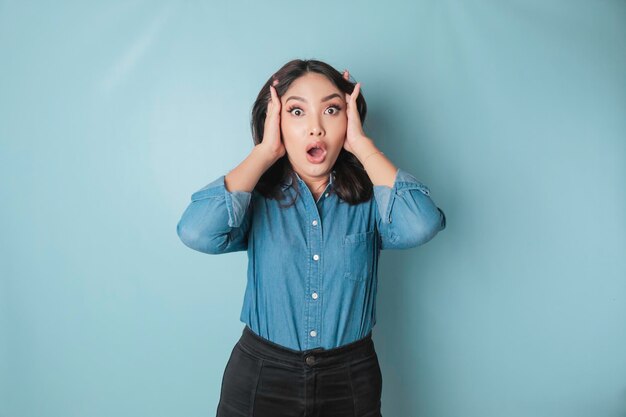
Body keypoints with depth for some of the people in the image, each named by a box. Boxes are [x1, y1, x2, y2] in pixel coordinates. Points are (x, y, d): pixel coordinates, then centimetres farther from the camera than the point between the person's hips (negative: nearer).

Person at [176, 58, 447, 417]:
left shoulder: (368, 197, -7)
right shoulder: (257, 196, -8)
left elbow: (421, 225, -27)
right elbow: (197, 233, -27)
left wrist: (361, 144, -17)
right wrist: (265, 151, -17)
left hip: (352, 380, 1)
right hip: (260, 379, 0)